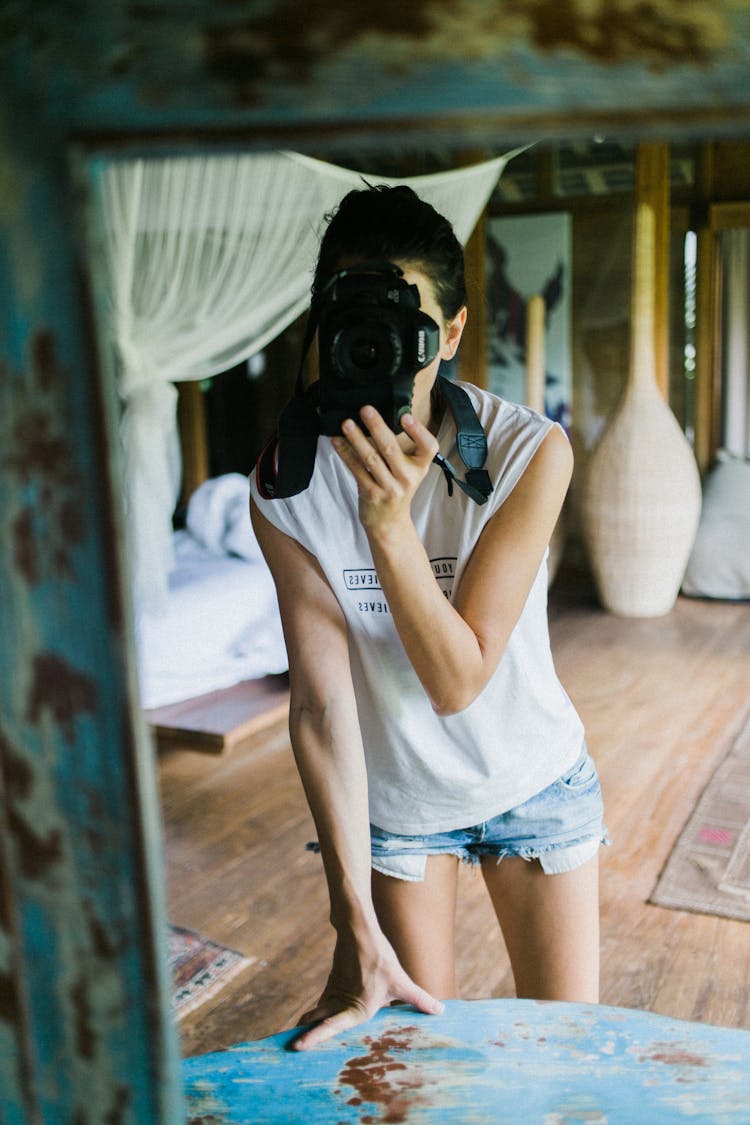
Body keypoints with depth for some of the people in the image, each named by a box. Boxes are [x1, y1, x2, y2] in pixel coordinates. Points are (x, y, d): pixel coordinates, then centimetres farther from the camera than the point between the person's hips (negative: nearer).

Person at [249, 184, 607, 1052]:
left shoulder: (530, 451, -24)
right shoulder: (287, 483, -21)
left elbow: (457, 681, -27)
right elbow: (321, 699, -22)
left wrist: (389, 519, -40)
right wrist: (356, 924, -23)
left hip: (532, 782, 0)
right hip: (391, 795, 1)